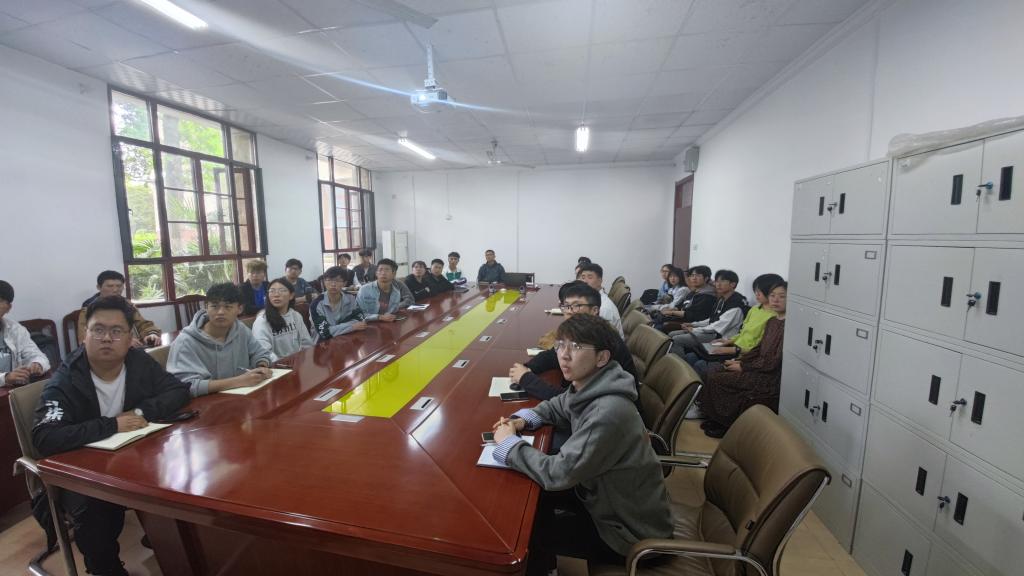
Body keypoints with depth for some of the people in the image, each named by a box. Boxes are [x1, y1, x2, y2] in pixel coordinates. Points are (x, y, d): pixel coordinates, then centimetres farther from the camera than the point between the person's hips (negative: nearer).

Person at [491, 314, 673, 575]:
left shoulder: (608, 412, -36)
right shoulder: (588, 388, -8)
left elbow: (558, 473, -31)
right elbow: (556, 407, 12)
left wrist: (510, 443, -18)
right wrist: (522, 420, -7)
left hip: (630, 529, -7)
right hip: (605, 496, 7)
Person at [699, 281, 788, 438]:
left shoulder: (788, 326, -20)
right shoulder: (772, 321, 9)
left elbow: (774, 362, -20)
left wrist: (743, 367, -13)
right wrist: (738, 360, 2)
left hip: (771, 377, -9)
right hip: (760, 367, 9)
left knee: (716, 379, -13)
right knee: (714, 373, -2)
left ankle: (724, 425, 7)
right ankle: (715, 419, 9)